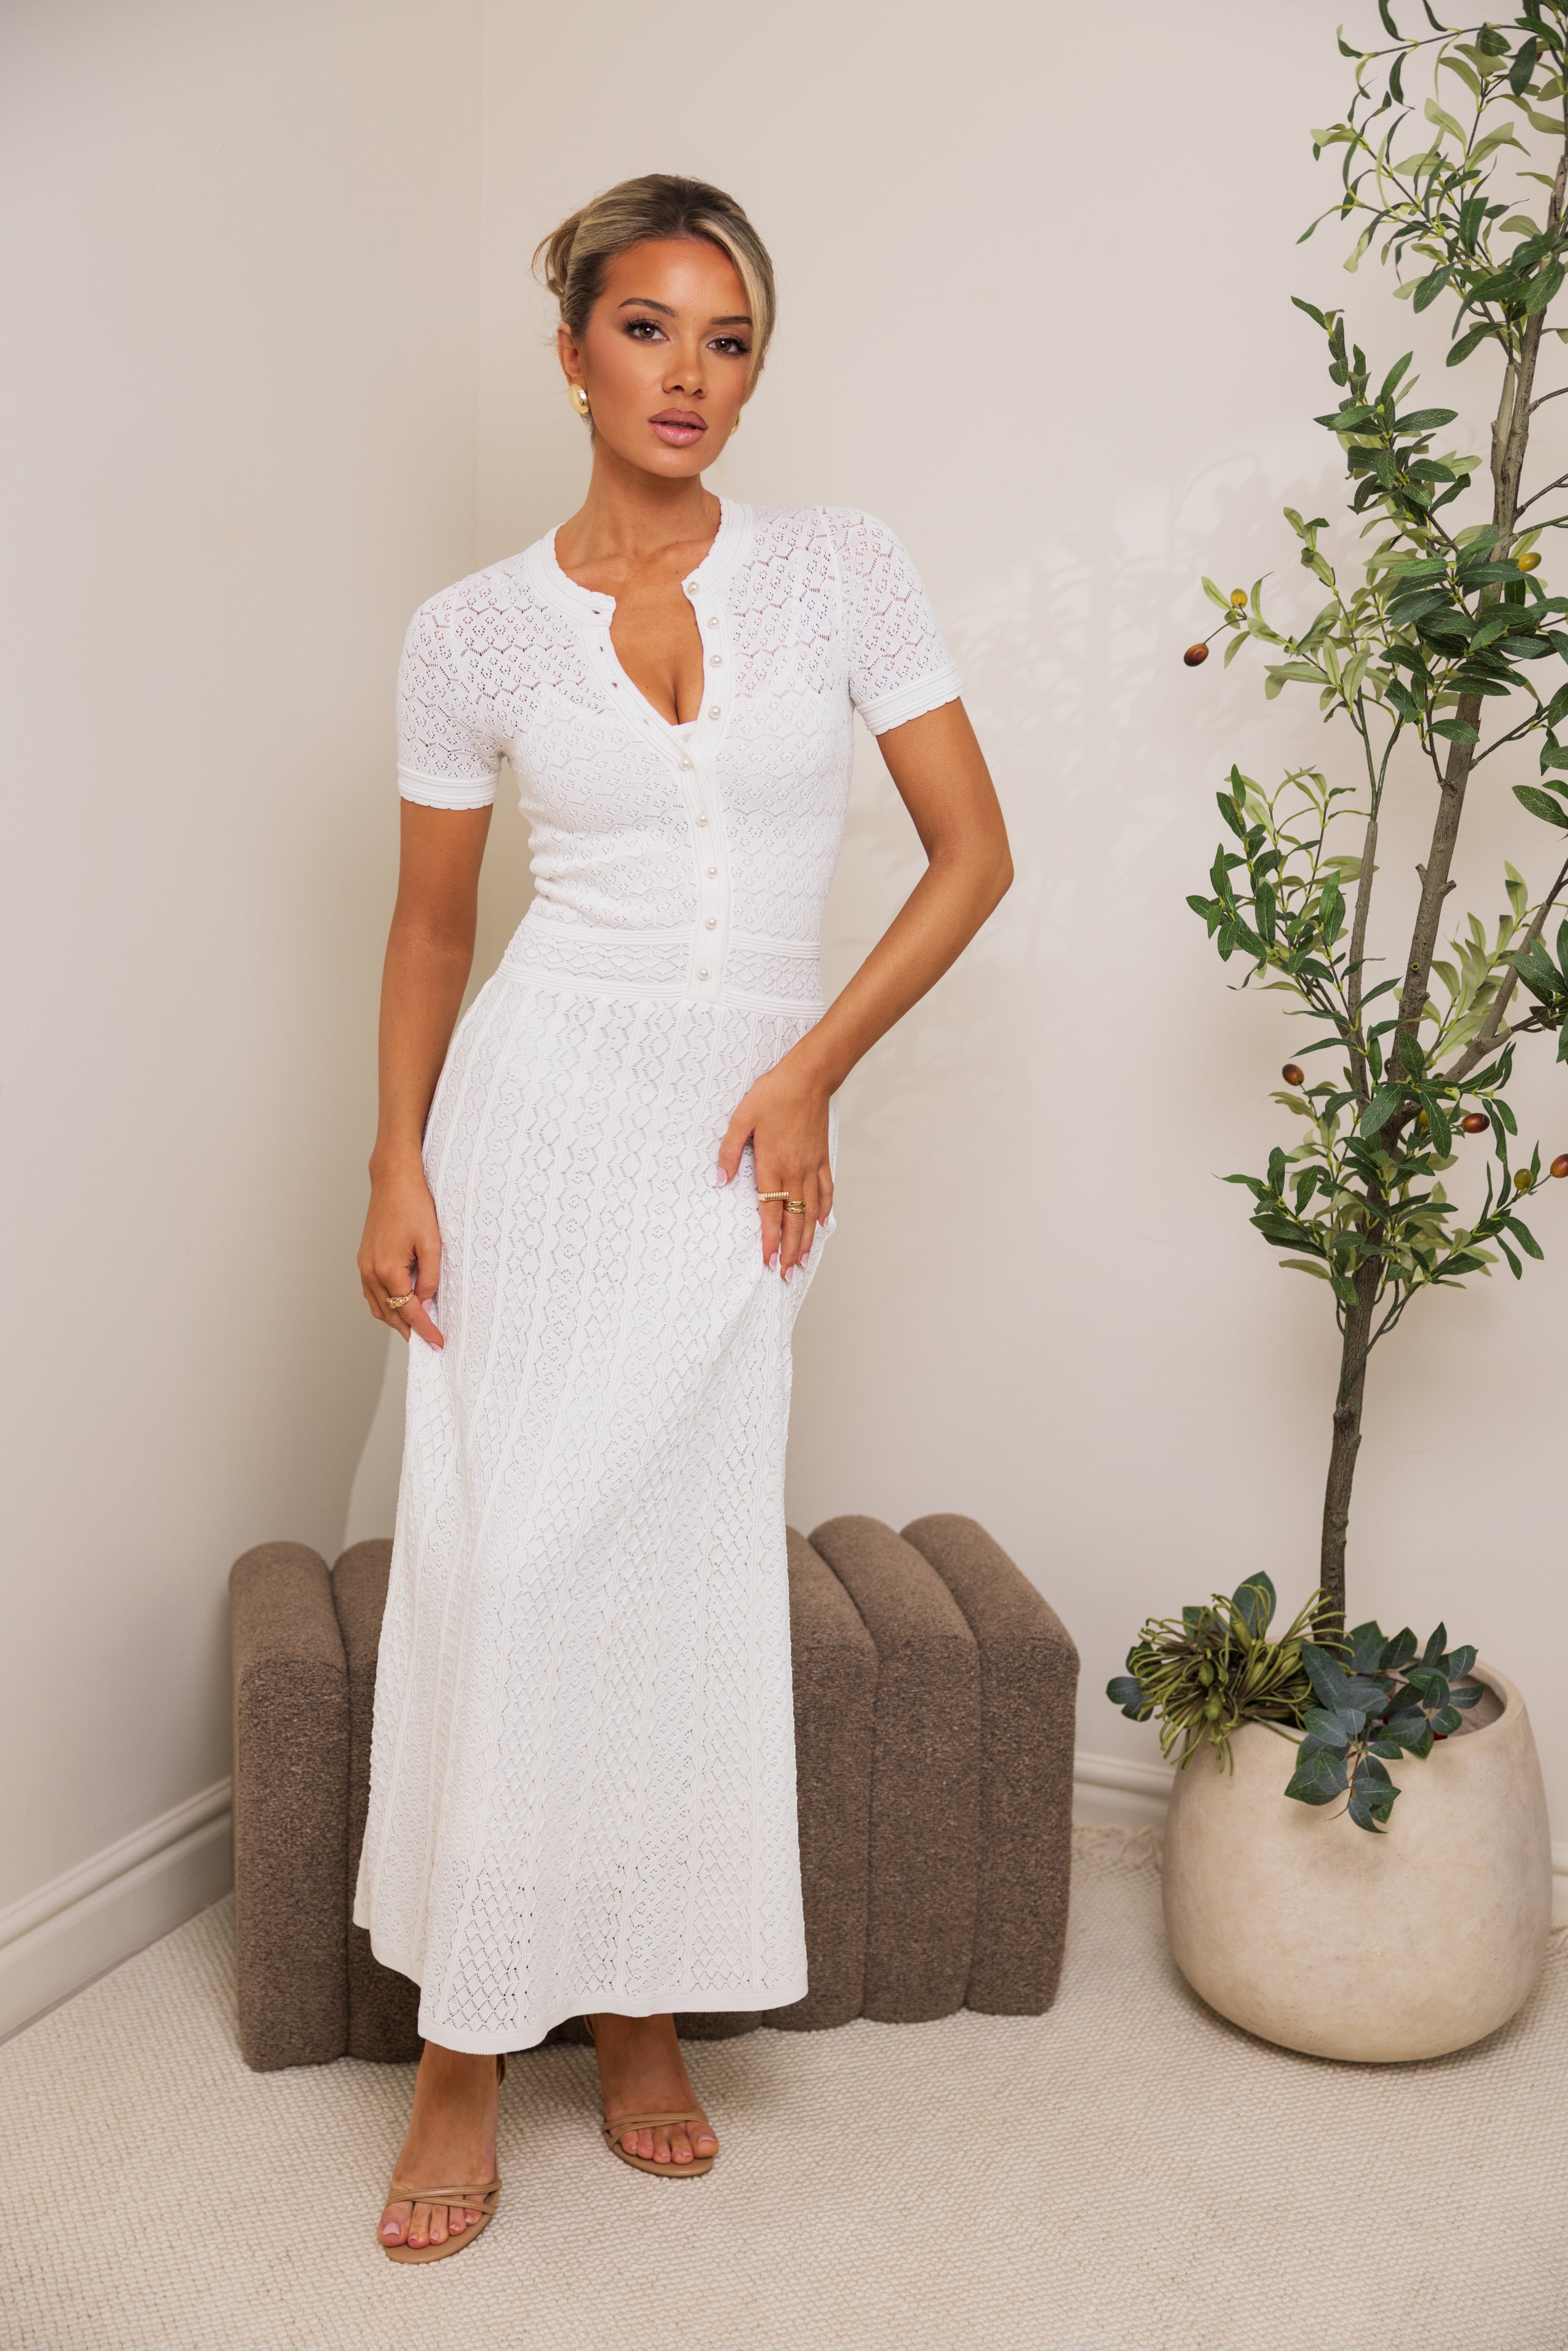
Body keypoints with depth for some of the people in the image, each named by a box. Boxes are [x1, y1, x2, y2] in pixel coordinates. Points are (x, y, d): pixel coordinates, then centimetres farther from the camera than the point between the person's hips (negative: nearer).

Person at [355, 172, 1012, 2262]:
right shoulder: (475, 632, 3)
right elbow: (431, 924, 9)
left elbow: (972, 852, 1)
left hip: (745, 1129, 1)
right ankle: (465, 2055, 15)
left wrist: (811, 1073, -5)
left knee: (687, 1568, 4)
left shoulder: (842, 571, 1)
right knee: (498, 1556, -2)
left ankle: (645, 2007, 24)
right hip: (541, 1097, 0)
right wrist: (396, 1165, -1)